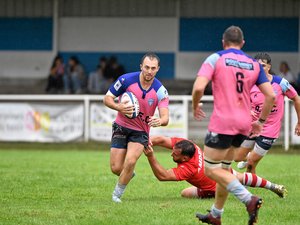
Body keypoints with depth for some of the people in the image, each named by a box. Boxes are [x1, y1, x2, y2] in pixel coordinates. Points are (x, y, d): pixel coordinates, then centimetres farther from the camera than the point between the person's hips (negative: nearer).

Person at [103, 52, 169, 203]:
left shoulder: (160, 90, -15)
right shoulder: (126, 80, -15)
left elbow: (165, 117, -21)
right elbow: (107, 98, -6)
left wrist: (160, 121, -45)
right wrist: (118, 107, -27)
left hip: (141, 132, -1)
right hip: (121, 127, 1)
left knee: (130, 161, -24)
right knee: (116, 168, -4)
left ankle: (117, 194, -2)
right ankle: (129, 174, 34)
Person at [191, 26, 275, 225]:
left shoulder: (216, 59, -4)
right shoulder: (254, 65, 9)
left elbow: (199, 88, -17)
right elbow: (271, 96, 3)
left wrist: (195, 106, 3)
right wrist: (260, 122, 15)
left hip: (223, 123, -6)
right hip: (244, 124, 6)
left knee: (211, 169, -1)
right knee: (225, 168, 19)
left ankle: (249, 199, -19)